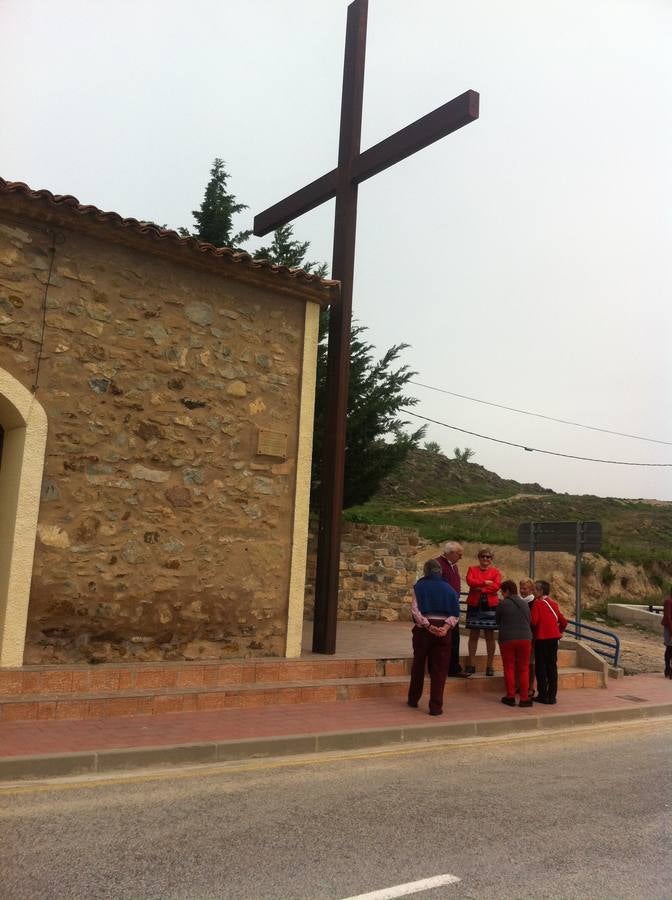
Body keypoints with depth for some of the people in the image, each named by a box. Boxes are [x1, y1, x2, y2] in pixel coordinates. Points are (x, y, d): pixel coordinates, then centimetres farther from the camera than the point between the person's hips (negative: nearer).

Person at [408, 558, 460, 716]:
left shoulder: (419, 586, 4)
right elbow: (455, 613, -2)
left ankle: (413, 700, 28)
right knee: (439, 669, 4)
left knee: (418, 664, 15)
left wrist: (428, 626, -13)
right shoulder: (448, 588, 9)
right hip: (443, 629, 1)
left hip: (423, 628, 0)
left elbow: (415, 610, -9)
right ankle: (436, 706, 1)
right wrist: (446, 626, -12)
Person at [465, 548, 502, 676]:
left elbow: (496, 586, -7)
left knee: (490, 635, 2)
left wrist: (480, 588, -10)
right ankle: (472, 664, 8)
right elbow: (470, 581, -8)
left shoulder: (496, 572, 8)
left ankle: (490, 665, 9)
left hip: (490, 605, -1)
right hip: (474, 605, 1)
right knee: (473, 634, 3)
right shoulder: (472, 569, 11)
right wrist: (485, 583, -11)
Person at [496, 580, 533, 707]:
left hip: (507, 639, -3)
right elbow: (529, 621, 14)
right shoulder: (524, 604, 8)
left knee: (509, 668, 7)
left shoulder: (502, 604, -5)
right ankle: (524, 698, 6)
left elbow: (497, 621, 5)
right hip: (525, 638, 3)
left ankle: (511, 697, 9)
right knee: (524, 669, 8)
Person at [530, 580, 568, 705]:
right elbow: (563, 622, 11)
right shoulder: (553, 603, 10)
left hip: (541, 638, -6)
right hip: (554, 638, 6)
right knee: (552, 666, 9)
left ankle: (542, 695, 4)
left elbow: (533, 621, -18)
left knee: (541, 667, 3)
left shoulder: (537, 603, -9)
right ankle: (552, 695, 10)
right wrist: (559, 631, 25)